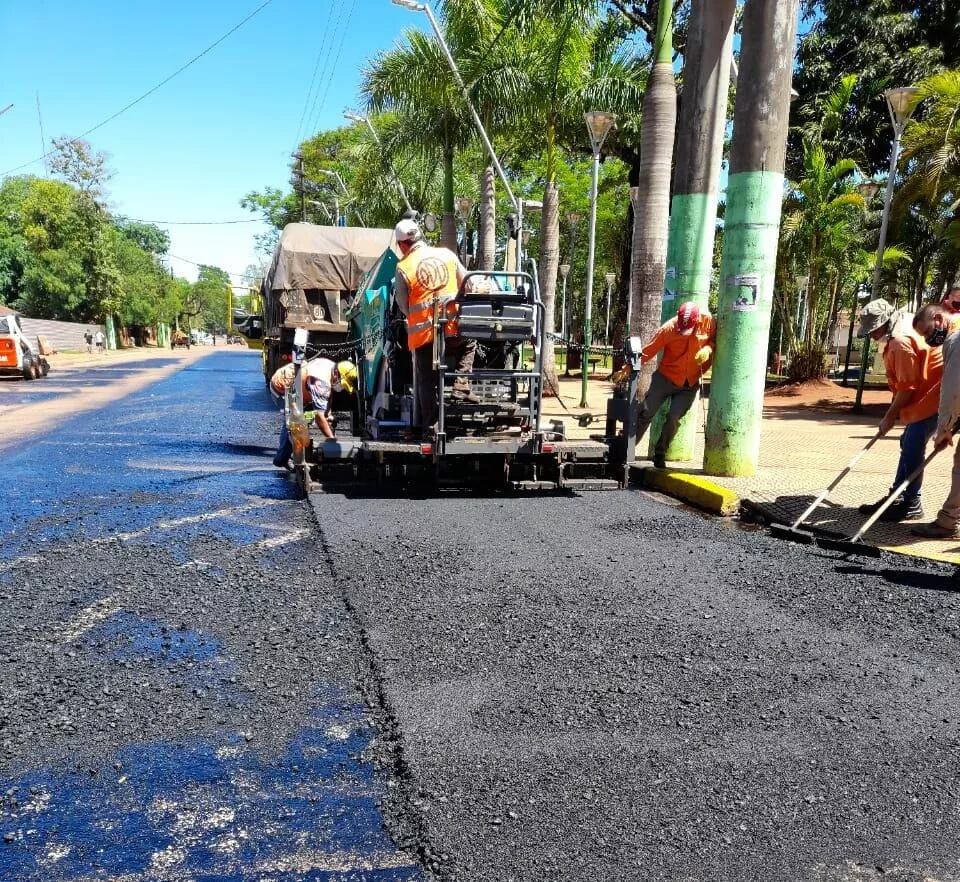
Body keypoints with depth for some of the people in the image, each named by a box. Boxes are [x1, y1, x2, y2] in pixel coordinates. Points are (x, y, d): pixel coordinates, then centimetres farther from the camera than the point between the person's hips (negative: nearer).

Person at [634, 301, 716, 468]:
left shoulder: (707, 321, -14)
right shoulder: (669, 328, -19)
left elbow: (715, 340, 3)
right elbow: (648, 351, -15)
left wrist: (708, 349, -19)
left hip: (690, 383, 1)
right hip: (665, 377, -1)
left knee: (674, 417, -8)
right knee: (646, 412, -4)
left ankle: (660, 454, 10)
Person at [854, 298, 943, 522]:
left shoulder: (901, 341, -24)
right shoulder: (905, 323, 11)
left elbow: (907, 387, -21)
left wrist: (890, 416, -9)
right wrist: (893, 411, 14)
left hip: (932, 396, -11)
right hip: (925, 393, 11)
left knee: (913, 448, -8)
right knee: (908, 444, 13)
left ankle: (911, 505, 1)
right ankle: (897, 497, 20)